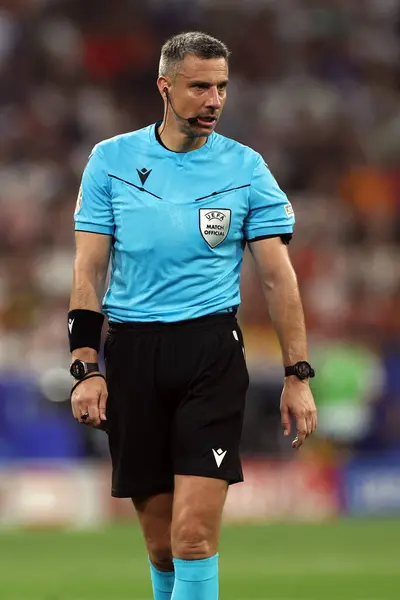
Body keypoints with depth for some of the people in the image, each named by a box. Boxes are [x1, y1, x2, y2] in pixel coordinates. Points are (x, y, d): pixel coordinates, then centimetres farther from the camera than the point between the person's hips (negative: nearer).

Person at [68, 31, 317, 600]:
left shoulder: (246, 168, 3)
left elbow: (278, 276, 5)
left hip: (211, 350, -1)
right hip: (131, 353, 1)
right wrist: (86, 366, -4)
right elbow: (89, 270, 5)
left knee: (195, 534, -14)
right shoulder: (111, 159, 4)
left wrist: (298, 375, 0)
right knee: (160, 542, 5)